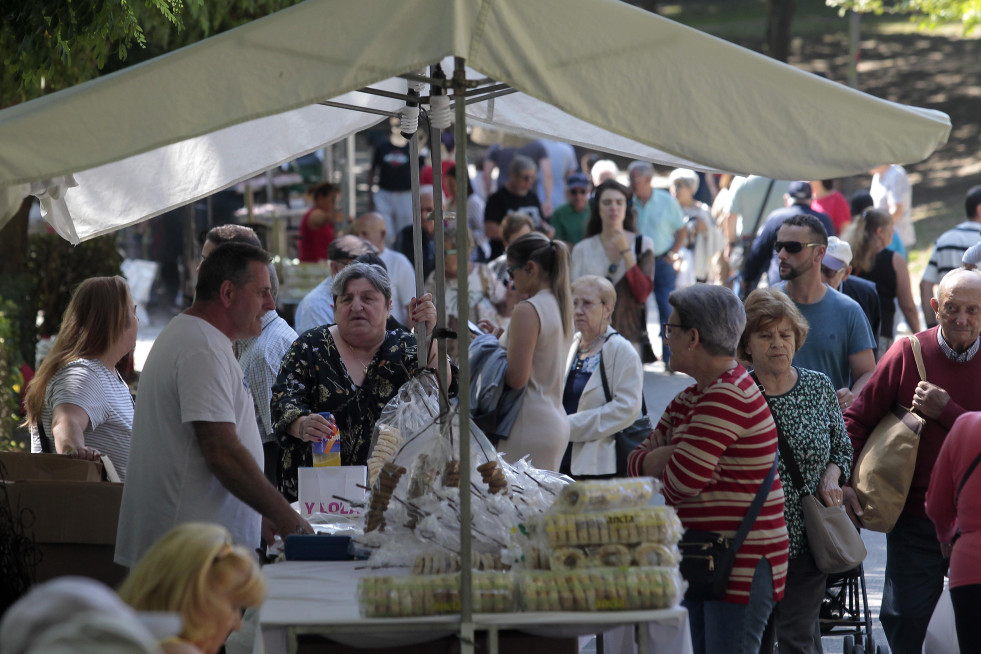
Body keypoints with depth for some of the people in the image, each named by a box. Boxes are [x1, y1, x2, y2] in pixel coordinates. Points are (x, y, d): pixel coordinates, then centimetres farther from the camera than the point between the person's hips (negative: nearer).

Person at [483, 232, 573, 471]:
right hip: (557, 423, 9)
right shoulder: (561, 307, 12)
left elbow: (516, 378, -18)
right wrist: (500, 338, 18)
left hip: (529, 426, -9)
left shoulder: (527, 311, -15)